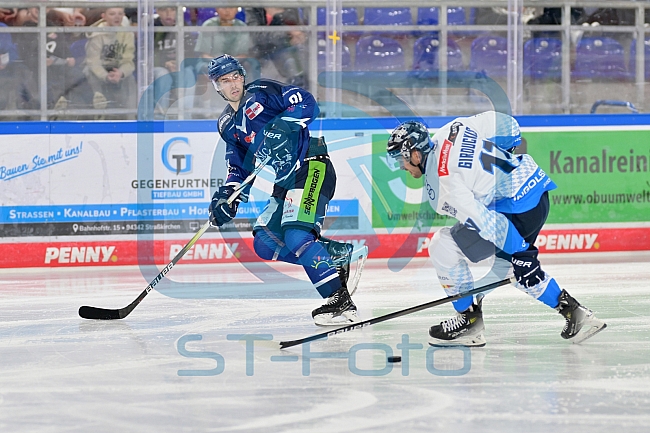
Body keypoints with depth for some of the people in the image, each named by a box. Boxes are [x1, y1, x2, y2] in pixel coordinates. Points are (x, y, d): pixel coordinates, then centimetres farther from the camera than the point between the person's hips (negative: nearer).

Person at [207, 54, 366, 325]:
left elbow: (307, 104, -16)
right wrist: (228, 196, 4)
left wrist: (280, 127, -29)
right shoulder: (227, 125, 18)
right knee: (264, 243, 1)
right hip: (286, 183, 9)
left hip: (311, 168, -9)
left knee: (296, 236, -25)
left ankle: (341, 301, -24)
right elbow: (239, 168, 21)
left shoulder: (262, 93, -4)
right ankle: (337, 254, 4)